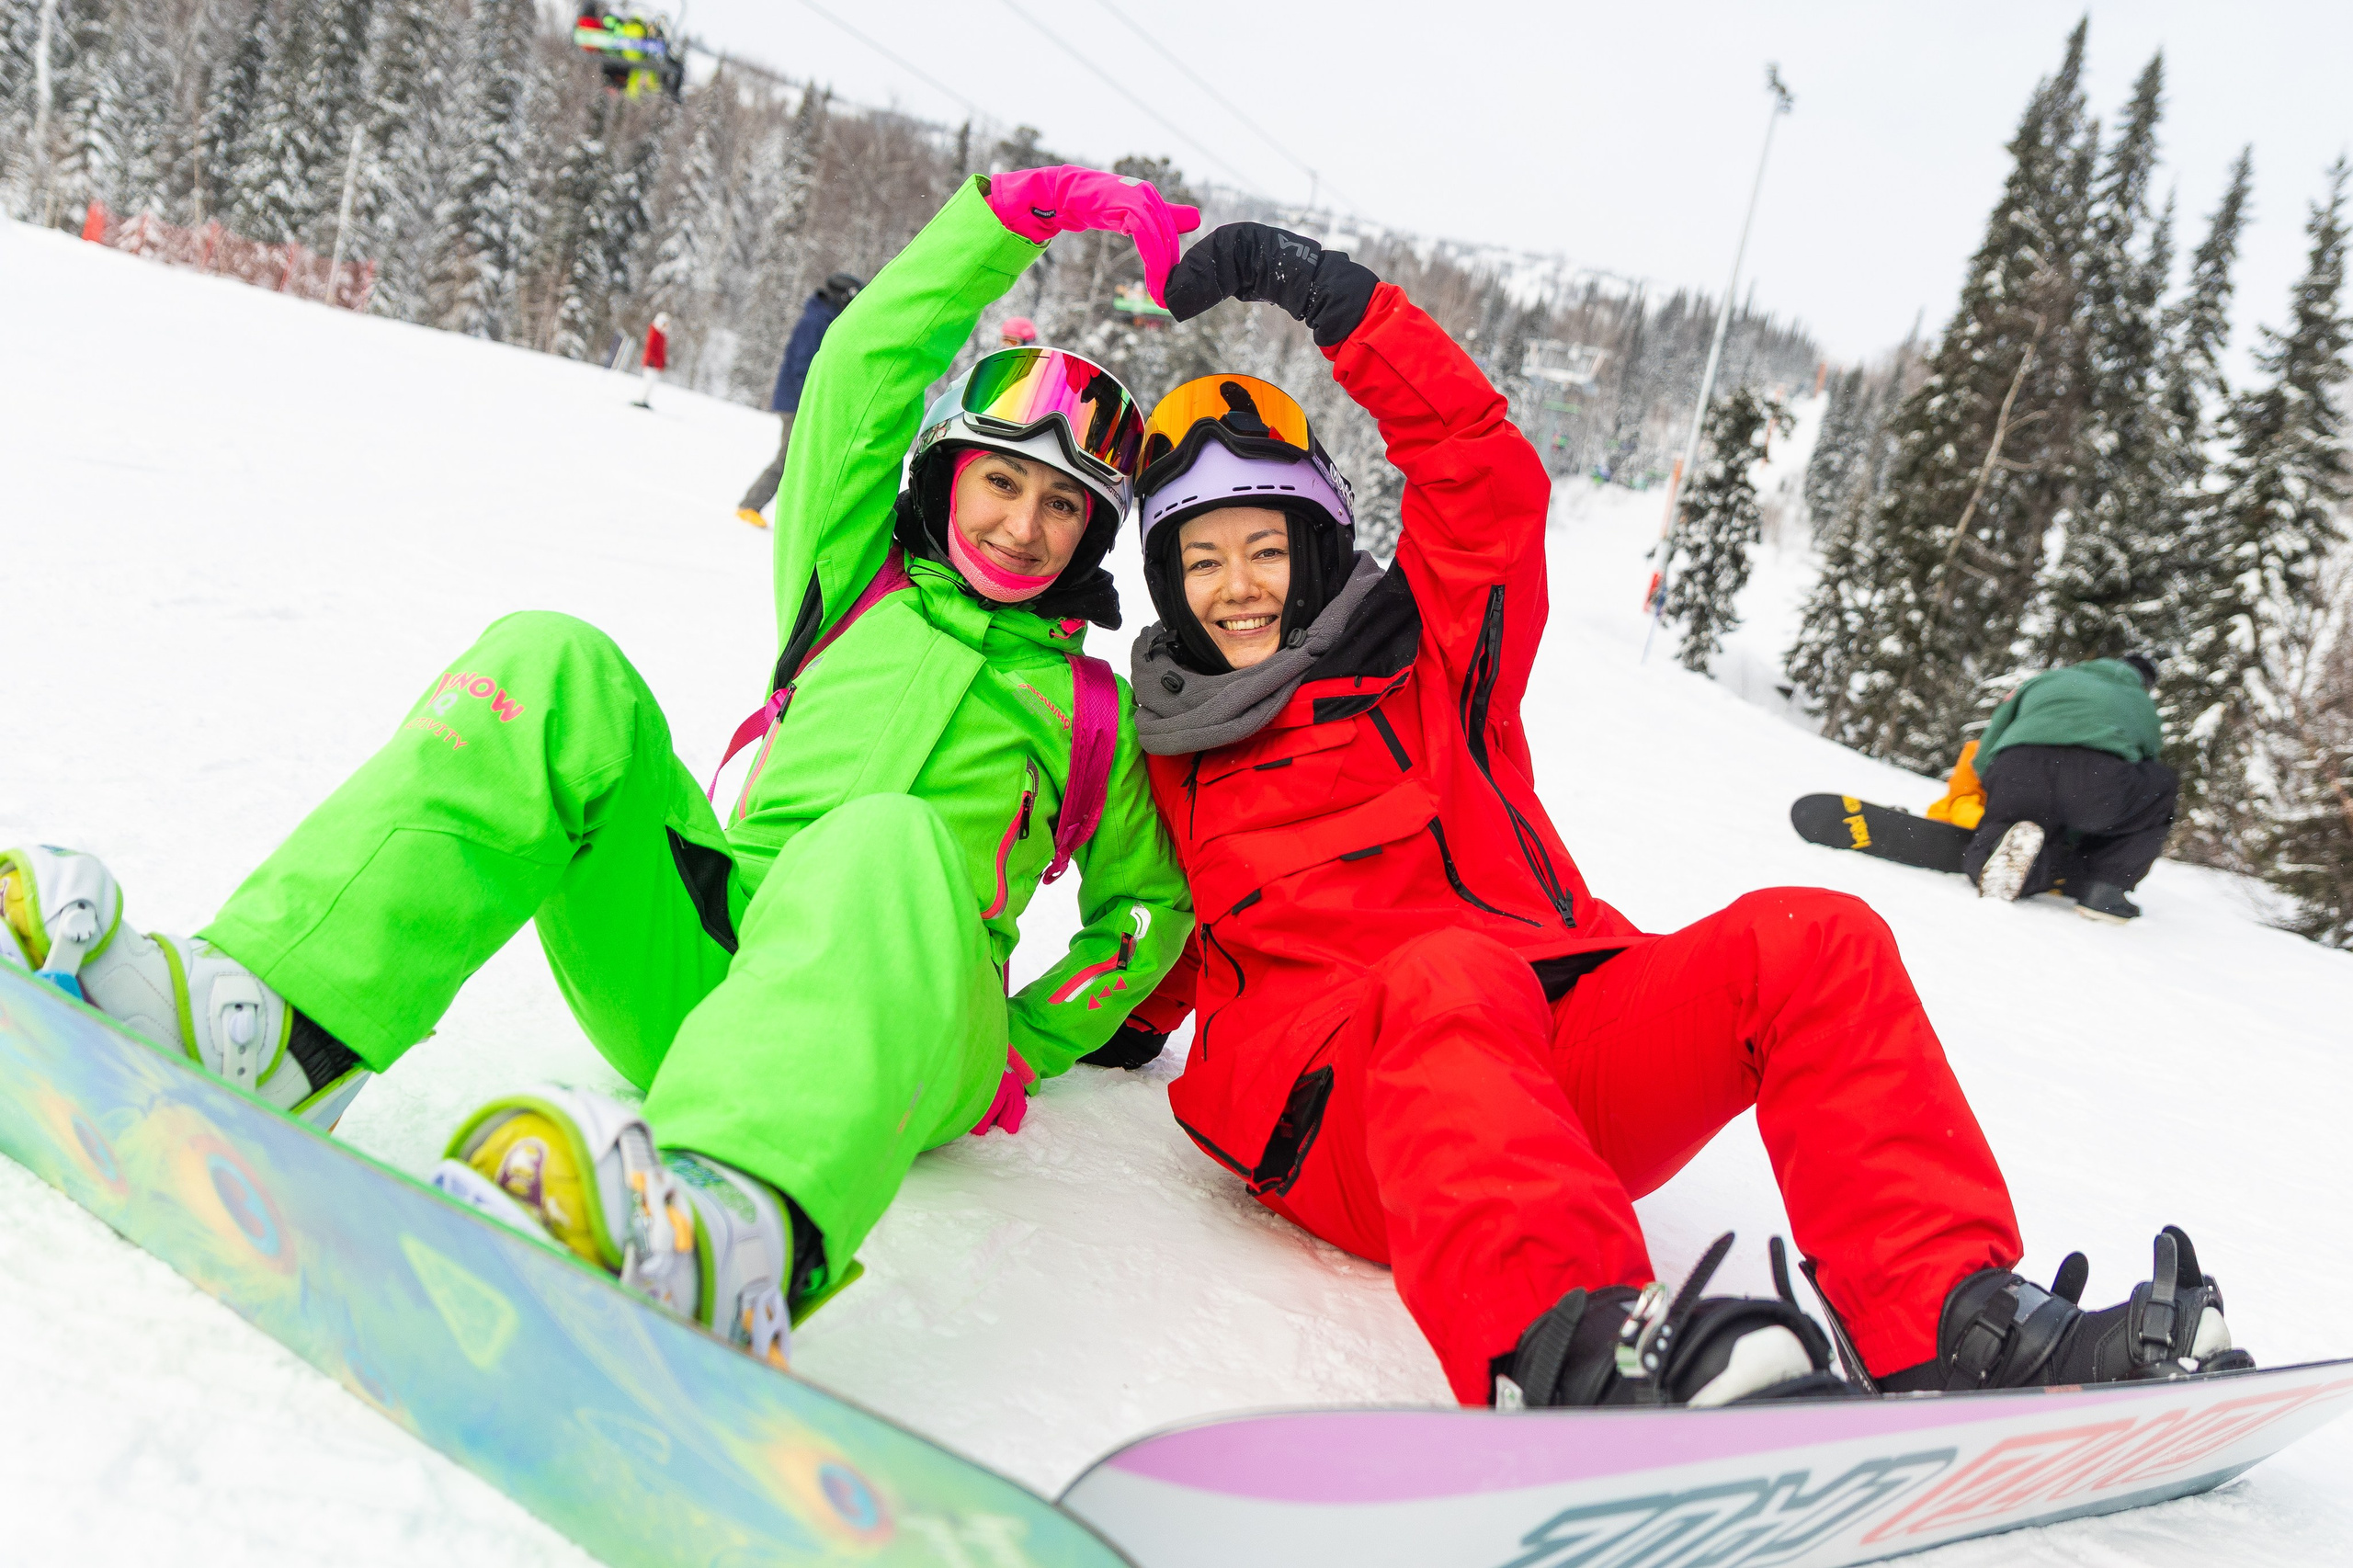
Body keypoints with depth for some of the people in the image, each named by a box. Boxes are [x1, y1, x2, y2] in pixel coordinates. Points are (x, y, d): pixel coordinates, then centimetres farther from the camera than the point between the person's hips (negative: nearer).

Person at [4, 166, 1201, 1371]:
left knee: (888, 842, -38)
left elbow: (1152, 899, 24)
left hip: (896, 1025, -2)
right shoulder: (855, 592, 21)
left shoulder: (1089, 708, 18)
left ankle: (739, 1231, -68)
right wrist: (1023, 209, 6)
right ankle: (272, 1017, -30)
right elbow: (867, 362, 13)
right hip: (695, 981, 3)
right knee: (554, 672, -15)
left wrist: (1025, 1048, 9)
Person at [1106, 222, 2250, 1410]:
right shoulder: (1170, 744, 19)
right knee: (1451, 971, -39)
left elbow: (1483, 467, 7)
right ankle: (1569, 1352, -63)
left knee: (1809, 940, -20)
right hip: (1330, 1110, -2)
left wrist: (1332, 298, 4)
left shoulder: (1420, 652, 17)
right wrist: (1122, 1029, 17)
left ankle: (1949, 1320, -29)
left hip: (1552, 1054, 3)